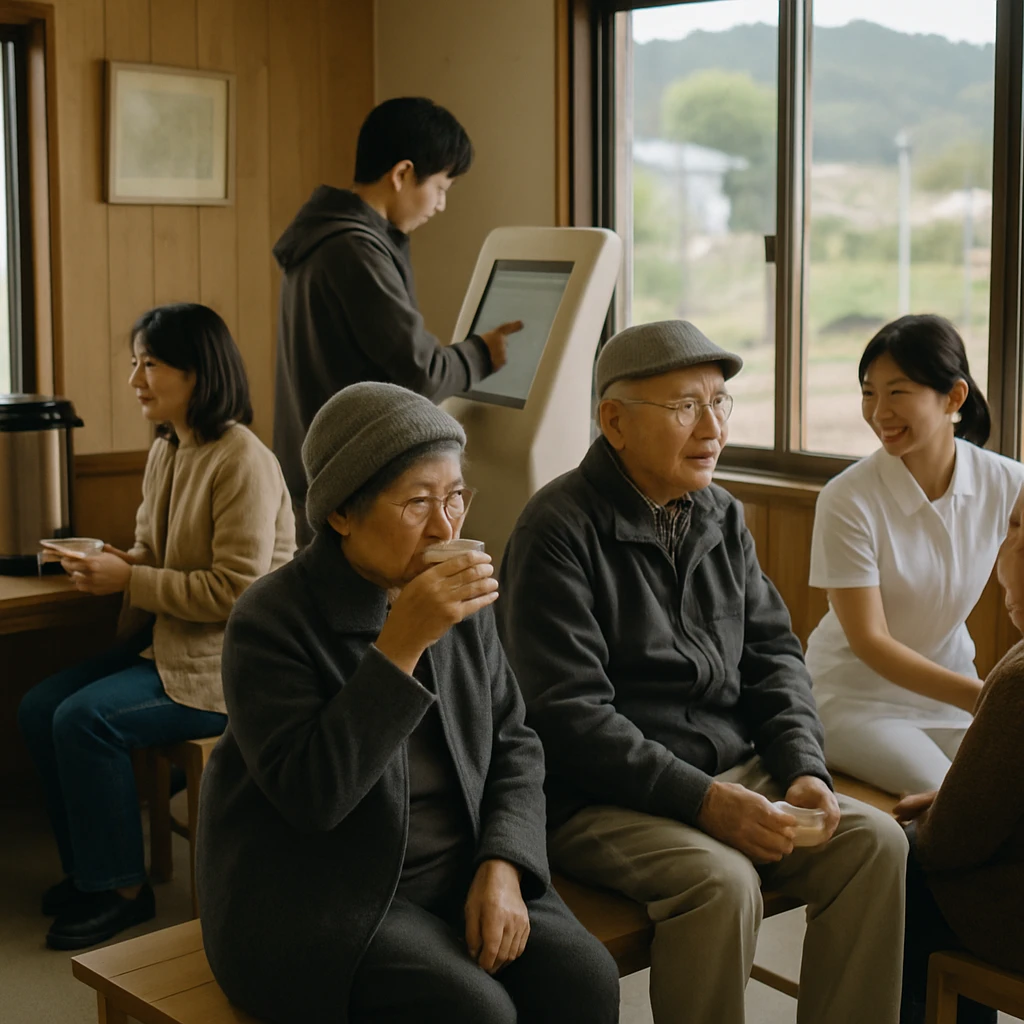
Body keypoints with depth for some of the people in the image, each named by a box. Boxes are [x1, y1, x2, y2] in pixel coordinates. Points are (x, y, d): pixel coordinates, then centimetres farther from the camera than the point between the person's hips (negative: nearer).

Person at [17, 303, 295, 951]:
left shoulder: (243, 462, -19)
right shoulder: (167, 452, 10)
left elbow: (234, 588, -23)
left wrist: (130, 580, -19)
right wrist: (107, 564, -1)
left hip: (229, 661, -9)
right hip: (165, 643, 9)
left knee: (85, 718, -22)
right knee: (39, 708, -2)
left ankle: (122, 887, -4)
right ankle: (87, 870, 12)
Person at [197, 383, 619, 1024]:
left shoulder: (465, 603, 3)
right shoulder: (271, 622, -14)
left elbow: (513, 746, 7)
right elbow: (310, 795, -25)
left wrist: (502, 868, -10)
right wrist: (400, 644, -29)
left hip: (457, 876, 5)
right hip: (318, 900, -5)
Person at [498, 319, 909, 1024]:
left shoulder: (724, 518, 11)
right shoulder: (560, 530, -12)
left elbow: (773, 654, 14)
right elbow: (569, 715, -17)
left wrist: (804, 767, -4)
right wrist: (702, 800, -22)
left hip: (733, 773, 7)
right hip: (601, 800, -7)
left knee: (874, 841, -12)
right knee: (721, 881, -31)